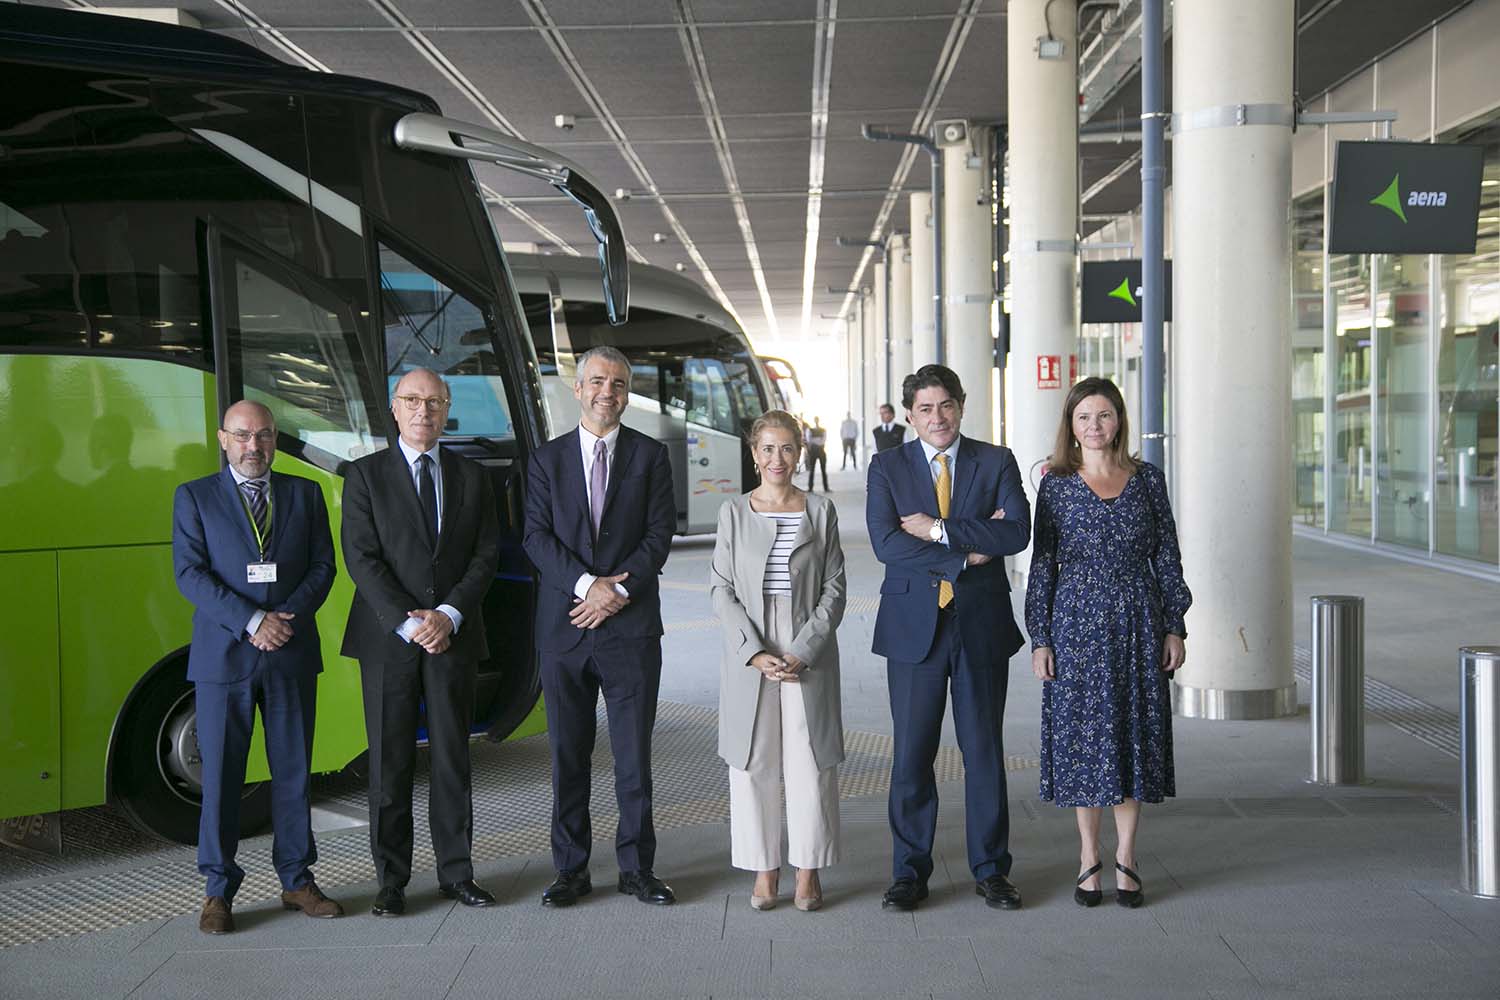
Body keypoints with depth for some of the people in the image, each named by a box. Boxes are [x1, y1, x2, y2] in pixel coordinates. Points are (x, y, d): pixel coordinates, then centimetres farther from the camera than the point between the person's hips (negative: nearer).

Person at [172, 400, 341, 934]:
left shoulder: (305, 493, 11)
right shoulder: (194, 496, 5)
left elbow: (323, 565, 6)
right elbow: (189, 572, -5)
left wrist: (288, 617, -10)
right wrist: (251, 621, -14)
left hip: (292, 654, 2)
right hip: (223, 655, -2)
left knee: (293, 770, 7)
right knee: (220, 773, 2)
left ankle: (297, 880, 17)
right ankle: (219, 891, 11)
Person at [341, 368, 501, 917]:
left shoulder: (471, 476, 11)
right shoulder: (366, 475, 3)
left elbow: (486, 555, 5)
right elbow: (361, 558, -5)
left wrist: (448, 615, -10)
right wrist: (407, 623, -14)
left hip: (453, 636, 2)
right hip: (387, 639, -2)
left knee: (453, 758, 6)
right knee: (389, 761, 2)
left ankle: (457, 872, 15)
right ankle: (392, 879, 11)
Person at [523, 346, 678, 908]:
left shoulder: (650, 456, 7)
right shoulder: (548, 459, 9)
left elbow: (659, 534, 0)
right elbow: (536, 536, 0)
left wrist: (619, 591, -11)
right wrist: (586, 584, -14)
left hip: (630, 625, -1)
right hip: (564, 627, 1)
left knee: (634, 754, 2)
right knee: (567, 755, 6)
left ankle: (637, 868, 14)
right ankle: (571, 870, 16)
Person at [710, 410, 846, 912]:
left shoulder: (820, 511, 4)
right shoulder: (734, 512, 4)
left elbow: (833, 588, 2)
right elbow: (722, 588, 1)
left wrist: (802, 651, -9)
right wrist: (756, 653, -10)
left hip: (809, 656, 0)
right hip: (748, 656, 0)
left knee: (810, 763, 1)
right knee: (754, 763, 4)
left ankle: (809, 871, 14)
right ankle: (763, 870, 16)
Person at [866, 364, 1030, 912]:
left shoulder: (996, 461, 5)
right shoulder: (887, 467, 4)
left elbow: (1018, 531, -11)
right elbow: (885, 542, -11)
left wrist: (938, 529, -15)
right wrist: (966, 553, -14)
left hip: (981, 622, 1)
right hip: (914, 623, 0)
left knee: (984, 749, 7)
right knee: (911, 753, 3)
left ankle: (990, 868, 19)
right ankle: (909, 871, 15)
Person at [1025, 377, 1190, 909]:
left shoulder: (1148, 479, 5)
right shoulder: (1056, 486, 2)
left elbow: (1167, 557, 7)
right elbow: (1042, 565, 2)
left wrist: (1175, 627, 2)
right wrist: (1039, 639, -3)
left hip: (1137, 625, 1)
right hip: (1077, 624, -1)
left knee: (1135, 734, 4)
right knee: (1082, 734, 3)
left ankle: (1125, 856, 16)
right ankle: (1088, 855, 16)